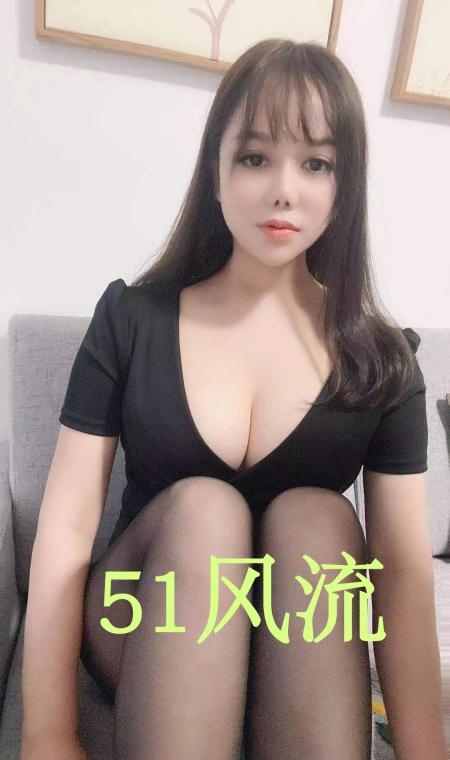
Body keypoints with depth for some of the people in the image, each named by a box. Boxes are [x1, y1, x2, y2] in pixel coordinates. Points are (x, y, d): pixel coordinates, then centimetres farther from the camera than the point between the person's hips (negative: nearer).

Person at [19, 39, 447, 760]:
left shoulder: (382, 357, -6)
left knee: (316, 516, -29)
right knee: (200, 505, -30)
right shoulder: (130, 317, -8)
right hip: (145, 633, 0)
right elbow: (67, 521, -11)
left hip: (299, 645, 1)